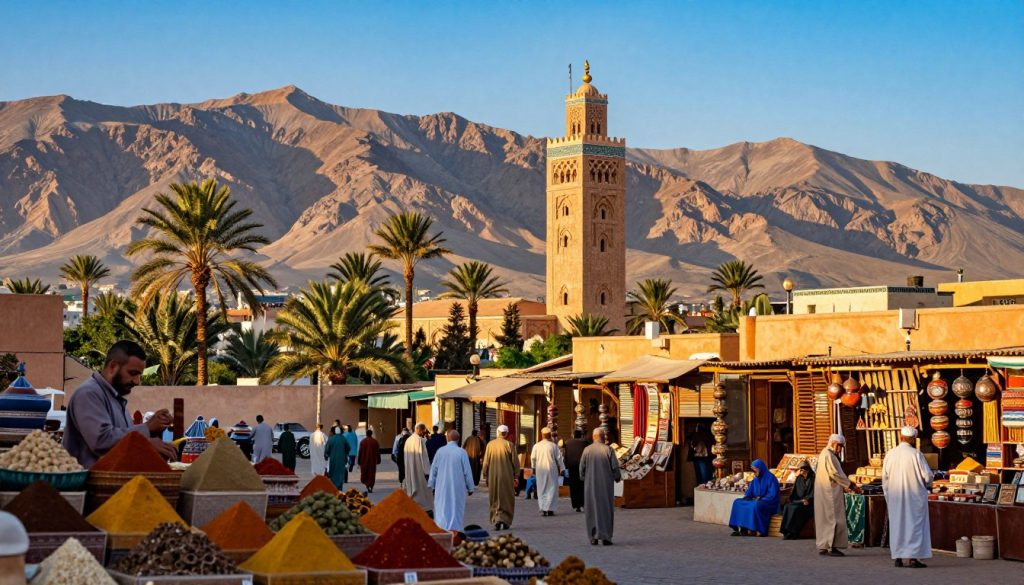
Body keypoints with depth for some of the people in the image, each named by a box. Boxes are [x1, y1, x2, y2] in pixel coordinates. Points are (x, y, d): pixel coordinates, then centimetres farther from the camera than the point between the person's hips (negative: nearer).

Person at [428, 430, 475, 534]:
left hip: (442, 487, 2)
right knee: (456, 509, 7)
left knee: (442, 510, 7)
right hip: (457, 488, -2)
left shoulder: (440, 451, -2)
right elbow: (467, 471, -6)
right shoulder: (461, 452, -9)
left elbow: (433, 470, 5)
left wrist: (432, 486, 15)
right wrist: (470, 488, 3)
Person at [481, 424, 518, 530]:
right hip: (507, 477, -2)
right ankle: (505, 521, 0)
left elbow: (486, 462, 3)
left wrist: (485, 475, 12)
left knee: (495, 499, 11)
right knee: (507, 499, 8)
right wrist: (516, 476, 4)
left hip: (493, 477, 2)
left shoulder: (490, 445, -2)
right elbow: (515, 462, -4)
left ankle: (496, 520, 0)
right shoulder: (509, 445, -8)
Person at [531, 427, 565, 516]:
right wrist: (562, 469, 7)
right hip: (551, 470, -2)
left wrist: (534, 468, 19)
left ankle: (543, 509, 0)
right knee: (551, 489, 6)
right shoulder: (553, 446, -7)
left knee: (541, 490, 9)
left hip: (540, 470, 2)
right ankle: (550, 509, 0)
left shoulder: (536, 446, -2)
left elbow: (533, 458, 3)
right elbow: (559, 458, -3)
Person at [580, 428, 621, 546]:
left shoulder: (587, 450, -4)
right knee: (606, 509, 5)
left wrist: (584, 478, 18)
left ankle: (593, 537, 10)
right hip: (606, 484, -2)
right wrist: (618, 477, 12)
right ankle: (605, 537, 1)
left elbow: (581, 467, 0)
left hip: (590, 485, 2)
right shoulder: (608, 450, -9)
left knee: (592, 510, 10)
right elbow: (615, 466, -7)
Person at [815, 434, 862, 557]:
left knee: (824, 519, 11)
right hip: (830, 492, -11)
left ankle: (823, 547, 12)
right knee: (834, 519, -9)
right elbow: (835, 473, -21)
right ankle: (832, 547, -12)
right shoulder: (829, 455, -15)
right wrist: (850, 485, -16)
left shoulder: (824, 454, 17)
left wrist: (847, 483, 13)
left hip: (824, 493, 11)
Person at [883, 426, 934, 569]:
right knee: (914, 525, 0)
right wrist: (927, 484, 11)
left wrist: (888, 494, 16)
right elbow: (927, 475, -11)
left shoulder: (890, 454, -1)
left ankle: (898, 558, 10)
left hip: (895, 497, 4)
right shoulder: (916, 454, -12)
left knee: (897, 525, 10)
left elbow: (885, 477, 4)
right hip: (914, 497, -4)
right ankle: (913, 558, -6)